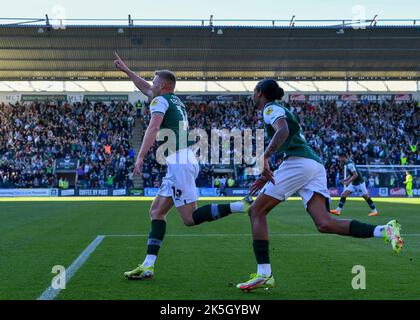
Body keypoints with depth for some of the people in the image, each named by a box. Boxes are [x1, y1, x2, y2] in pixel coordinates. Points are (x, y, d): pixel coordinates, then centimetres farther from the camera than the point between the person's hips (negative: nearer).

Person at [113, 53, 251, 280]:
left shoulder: (160, 101, -1)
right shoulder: (176, 101, 24)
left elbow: (153, 129, -19)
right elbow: (147, 89, 40)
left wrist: (140, 157, -25)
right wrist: (125, 70, 48)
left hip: (179, 163, -10)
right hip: (186, 161, 10)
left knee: (190, 219, -10)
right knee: (157, 211, 10)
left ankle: (242, 206, -18)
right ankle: (148, 266, 6)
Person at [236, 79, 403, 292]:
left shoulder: (271, 108, 6)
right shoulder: (281, 110, 33)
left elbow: (283, 130, -18)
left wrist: (265, 158, -28)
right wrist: (267, 176, 33)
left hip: (299, 163, -8)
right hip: (315, 165, 8)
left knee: (256, 211, -1)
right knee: (324, 224, -8)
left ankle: (264, 274, -9)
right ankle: (384, 231, -22)